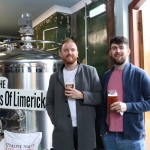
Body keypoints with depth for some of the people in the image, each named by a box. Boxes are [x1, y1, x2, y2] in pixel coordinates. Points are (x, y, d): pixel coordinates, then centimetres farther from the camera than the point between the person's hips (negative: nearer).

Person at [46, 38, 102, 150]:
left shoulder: (90, 71, 3)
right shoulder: (55, 77, 9)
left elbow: (99, 96, 0)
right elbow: (49, 102, 11)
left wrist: (81, 95, -15)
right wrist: (56, 121, -3)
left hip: (85, 130, -1)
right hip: (62, 131, 1)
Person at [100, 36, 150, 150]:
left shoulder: (139, 74, -7)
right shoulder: (106, 76, 7)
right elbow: (103, 104, 10)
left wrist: (127, 106, -20)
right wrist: (103, 128, 7)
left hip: (132, 136, -3)